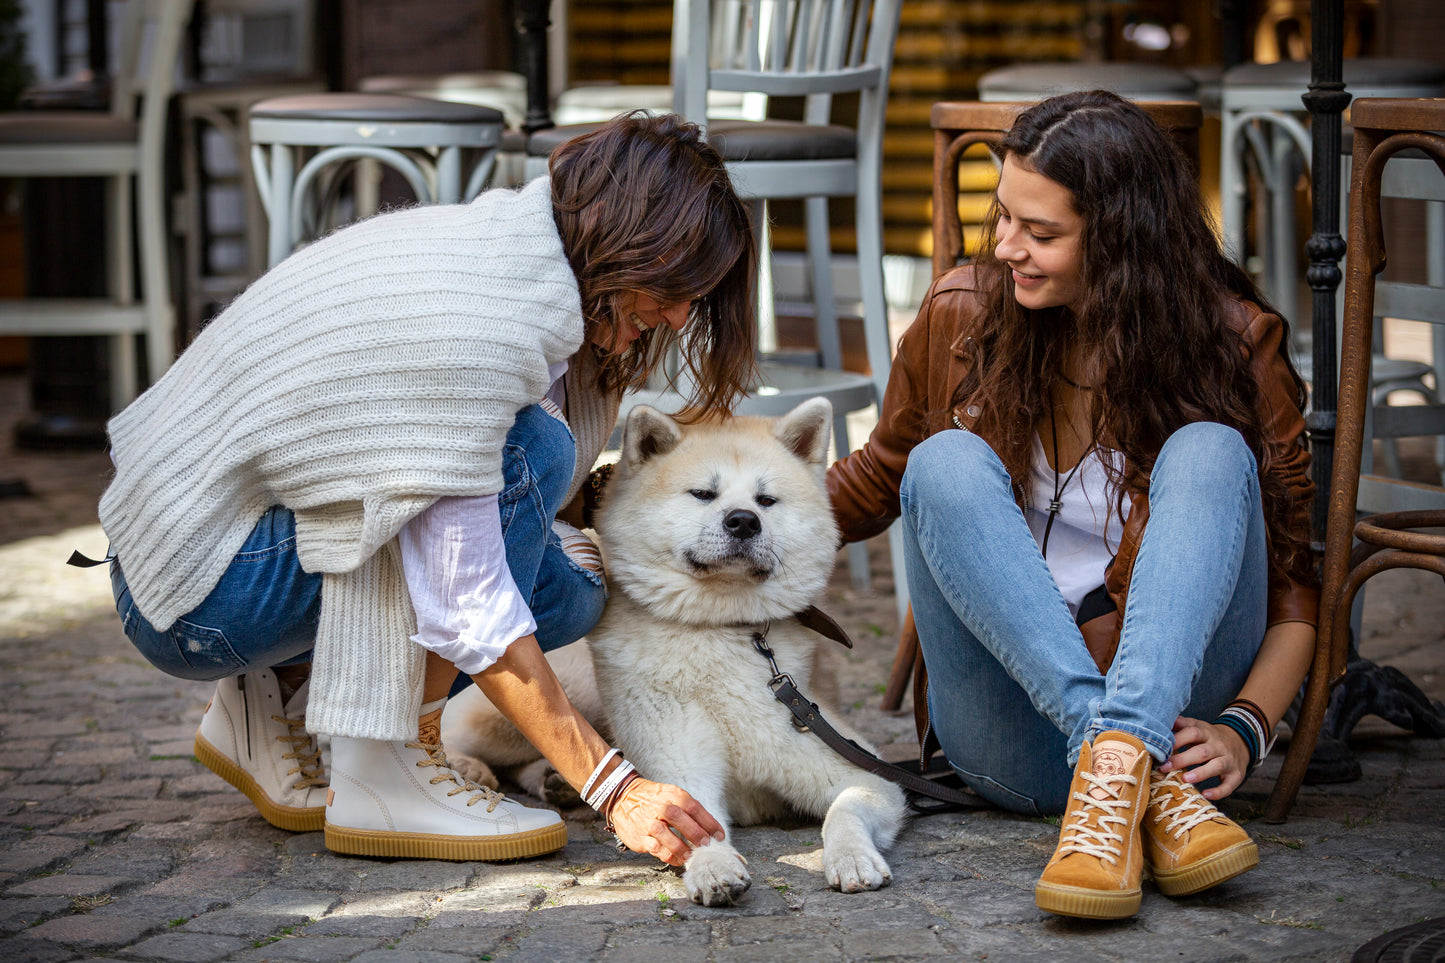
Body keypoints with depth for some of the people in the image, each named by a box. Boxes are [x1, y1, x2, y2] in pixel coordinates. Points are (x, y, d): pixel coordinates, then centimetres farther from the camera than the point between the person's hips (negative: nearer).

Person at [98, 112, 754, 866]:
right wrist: (613, 789, -28)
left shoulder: (505, 247, 2)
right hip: (195, 594, -9)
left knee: (567, 587, 1)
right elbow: (464, 607, -28)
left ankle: (280, 692, 9)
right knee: (528, 451, -22)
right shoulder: (466, 323, -27)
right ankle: (385, 775, -16)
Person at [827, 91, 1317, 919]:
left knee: (1210, 452, -23)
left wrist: (1244, 727, -18)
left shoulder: (1234, 345, -1)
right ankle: (1126, 762, -41)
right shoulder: (962, 316, 3)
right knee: (949, 460, -22)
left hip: (1173, 699, -1)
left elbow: (1296, 576, 0)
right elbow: (881, 477, 20)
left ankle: (1118, 763, -44)